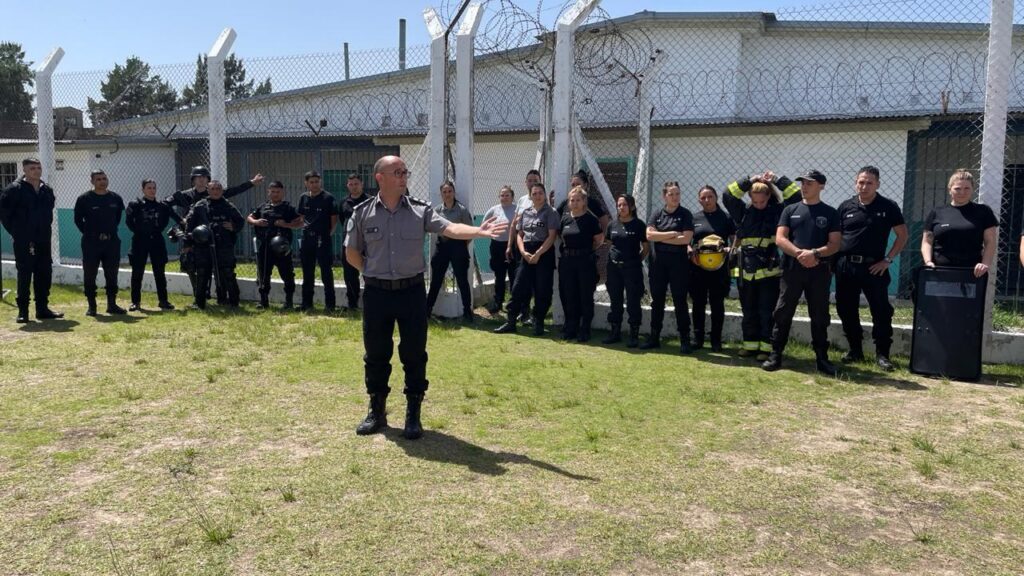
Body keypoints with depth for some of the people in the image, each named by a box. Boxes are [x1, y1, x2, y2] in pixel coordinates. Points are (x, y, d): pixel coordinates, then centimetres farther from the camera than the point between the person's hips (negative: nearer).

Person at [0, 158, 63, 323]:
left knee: (44, 275, 8)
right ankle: (23, 311, 5)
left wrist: (46, 228, 12)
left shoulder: (47, 190, 10)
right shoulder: (15, 189, -7)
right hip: (23, 241, -5)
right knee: (24, 275, -2)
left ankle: (43, 309, 18)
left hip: (43, 240, 6)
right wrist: (14, 230, -6)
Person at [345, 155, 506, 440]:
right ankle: (377, 411, 26)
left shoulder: (420, 210, -2)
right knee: (376, 354, 10)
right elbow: (352, 253, 11)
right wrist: (373, 274, 7)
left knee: (414, 355, 4)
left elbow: (449, 228, -18)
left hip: (411, 291, -1)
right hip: (376, 293, 1)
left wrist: (479, 231, -34)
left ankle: (413, 415, 17)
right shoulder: (363, 213, 0)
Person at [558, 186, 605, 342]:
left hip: (585, 261, -4)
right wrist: (568, 249, 9)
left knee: (586, 296, 2)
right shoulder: (565, 217, 7)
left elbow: (599, 239, -2)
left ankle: (585, 330, 9)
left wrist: (587, 250, 4)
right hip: (567, 260, 5)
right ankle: (570, 328, 20)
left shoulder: (590, 218, -6)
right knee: (568, 295, 8)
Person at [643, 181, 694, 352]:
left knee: (680, 301, 0)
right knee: (657, 301, 9)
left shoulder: (685, 214, -1)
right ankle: (654, 338, 17)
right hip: (658, 262, 3)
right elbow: (649, 235, -5)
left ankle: (685, 340, 6)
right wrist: (672, 234, -12)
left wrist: (660, 238, -8)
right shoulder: (658, 215, 8)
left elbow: (686, 238, -13)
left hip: (678, 262, -3)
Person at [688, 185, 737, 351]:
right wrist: (691, 251, -9)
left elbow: (734, 240, 4)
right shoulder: (694, 218, 8)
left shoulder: (725, 218, 4)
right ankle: (697, 339, 15)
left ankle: (716, 341, 12)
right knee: (698, 303, 6)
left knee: (717, 304, 3)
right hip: (698, 266, 2)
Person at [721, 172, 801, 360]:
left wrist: (778, 180, -3)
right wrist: (748, 181, -3)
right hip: (745, 271, 3)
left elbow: (796, 197, -5)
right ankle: (750, 344, 22)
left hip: (769, 271, -3)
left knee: (767, 313, 1)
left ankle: (766, 347, 9)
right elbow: (727, 196, -2)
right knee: (749, 312, 12)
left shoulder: (778, 211, 2)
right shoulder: (743, 212, 8)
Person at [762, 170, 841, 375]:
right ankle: (775, 355, 7)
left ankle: (822, 358, 12)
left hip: (819, 271, -1)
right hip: (792, 269, 1)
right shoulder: (790, 210, 10)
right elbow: (780, 239, 0)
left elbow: (835, 244, -1)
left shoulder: (830, 213, 7)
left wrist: (815, 253, -18)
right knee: (783, 313, 1)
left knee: (820, 316, 5)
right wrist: (799, 254, -15)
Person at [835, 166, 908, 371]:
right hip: (845, 266, 3)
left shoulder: (888, 207, 1)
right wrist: (835, 261, 2)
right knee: (846, 310, 9)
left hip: (874, 267, -3)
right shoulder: (846, 207, 7)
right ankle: (855, 350, 22)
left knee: (881, 311, -3)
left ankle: (882, 354, 6)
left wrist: (888, 259, -5)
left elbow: (902, 235, 3)